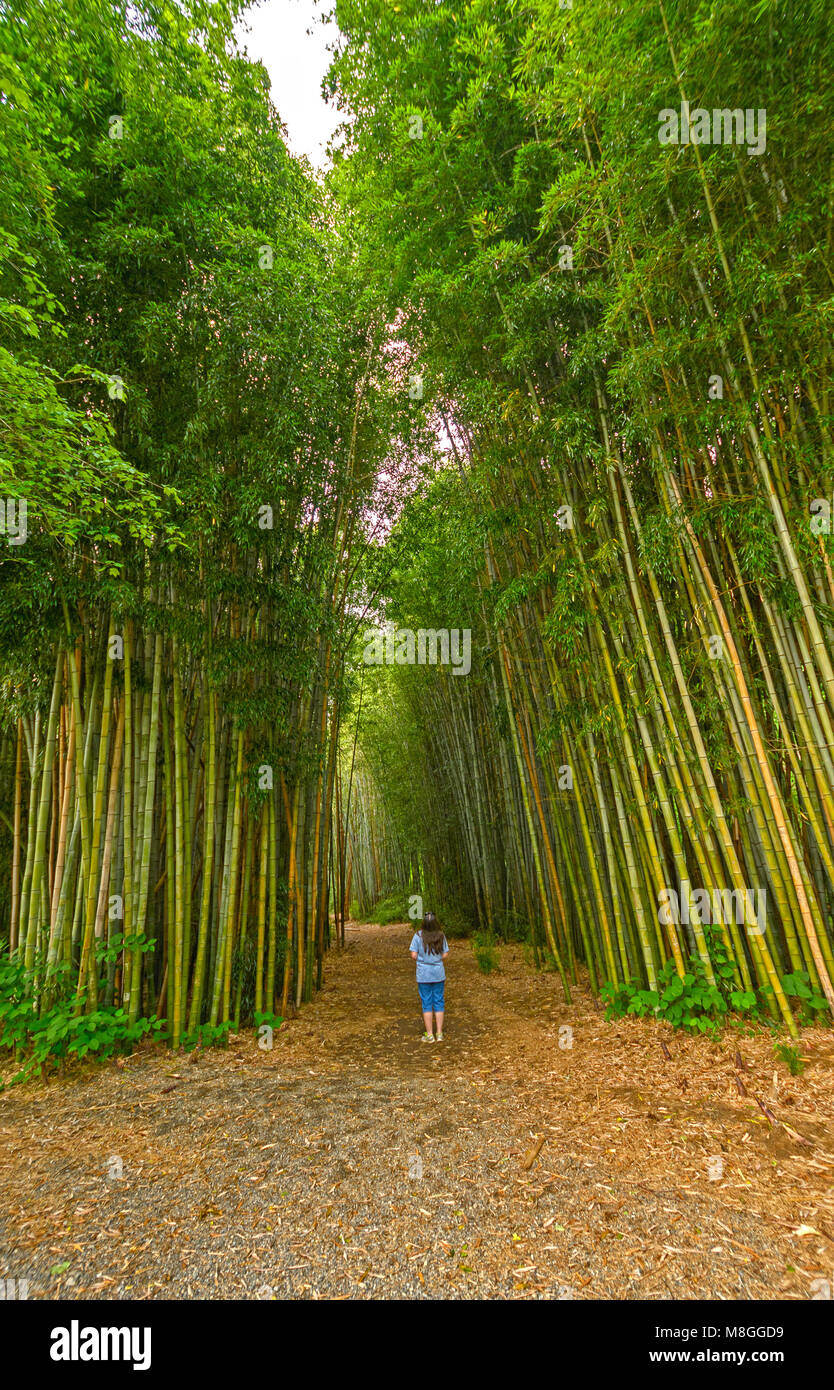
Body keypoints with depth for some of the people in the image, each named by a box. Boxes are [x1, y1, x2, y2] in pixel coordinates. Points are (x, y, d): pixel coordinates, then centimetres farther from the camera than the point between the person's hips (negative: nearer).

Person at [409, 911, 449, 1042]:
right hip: (439, 973, 2)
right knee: (439, 1003, 13)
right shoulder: (441, 936, -7)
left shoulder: (418, 936, -13)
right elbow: (445, 955, -3)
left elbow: (414, 956, -12)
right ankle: (439, 1034, 17)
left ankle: (429, 1035, 15)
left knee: (426, 1004, 9)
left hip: (423, 975, -2)